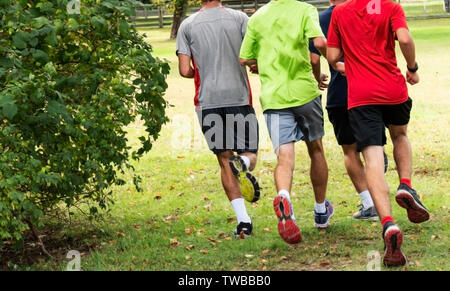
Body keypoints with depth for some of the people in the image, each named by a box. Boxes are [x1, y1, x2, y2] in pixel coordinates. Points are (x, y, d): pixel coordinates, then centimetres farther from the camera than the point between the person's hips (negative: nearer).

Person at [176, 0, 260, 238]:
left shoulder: (187, 25, 4)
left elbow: (185, 71, -1)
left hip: (208, 100, 1)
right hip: (239, 96, -1)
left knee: (224, 160, 7)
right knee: (250, 154, 12)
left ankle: (243, 221, -3)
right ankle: (242, 164, -27)